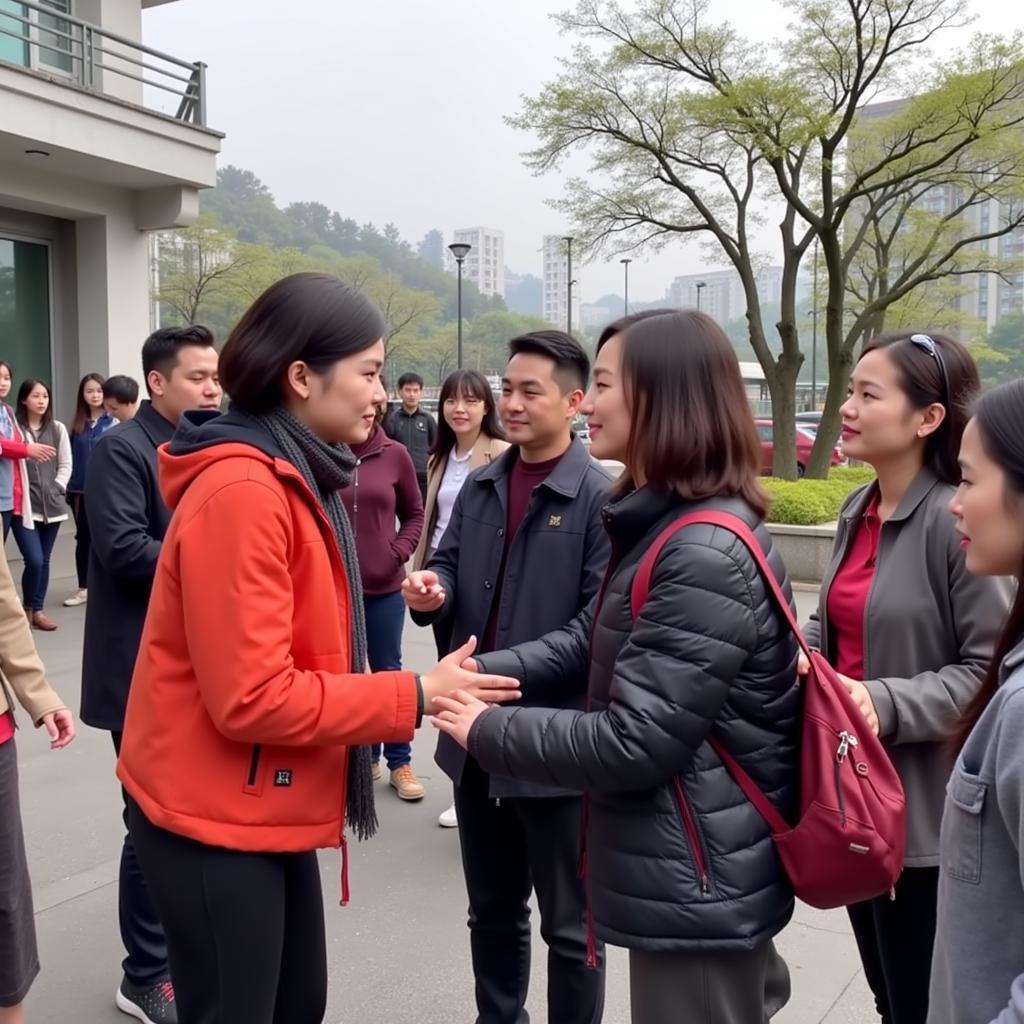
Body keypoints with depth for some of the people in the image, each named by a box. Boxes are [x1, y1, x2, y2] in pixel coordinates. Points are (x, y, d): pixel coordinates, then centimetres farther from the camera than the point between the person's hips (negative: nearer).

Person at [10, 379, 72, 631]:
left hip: (52, 504, 4)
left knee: (44, 561, 10)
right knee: (34, 560, -10)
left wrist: (56, 489, -1)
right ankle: (27, 608, 12)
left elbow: (66, 465, 9)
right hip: (22, 505, -4)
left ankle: (38, 610, 21)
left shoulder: (58, 429, 6)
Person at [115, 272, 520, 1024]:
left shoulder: (296, 479, 8)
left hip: (268, 804, 9)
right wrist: (415, 697, -19)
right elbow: (252, 697, -25)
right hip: (217, 814, -9)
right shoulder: (241, 489, -23)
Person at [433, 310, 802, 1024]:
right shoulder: (662, 525, 7)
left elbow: (634, 742, -27)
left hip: (696, 885, -9)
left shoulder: (707, 555, -27)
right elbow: (589, 641, 10)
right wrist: (480, 673, -3)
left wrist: (488, 731, -16)